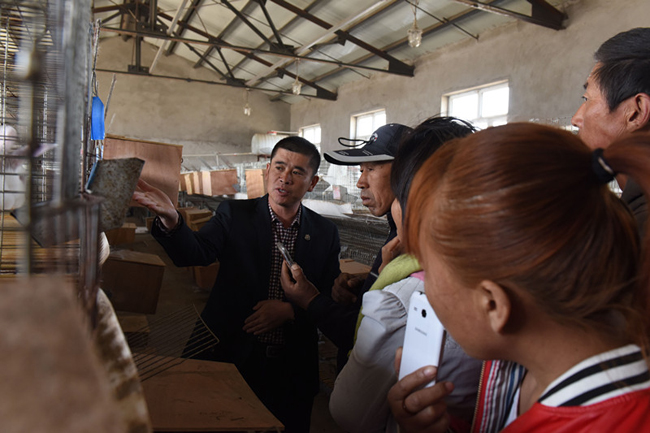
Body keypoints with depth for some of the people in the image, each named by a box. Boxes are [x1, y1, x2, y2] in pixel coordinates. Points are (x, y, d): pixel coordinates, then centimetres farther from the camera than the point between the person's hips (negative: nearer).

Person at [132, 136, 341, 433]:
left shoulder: (326, 233, -1)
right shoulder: (235, 215, -4)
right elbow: (194, 253, -20)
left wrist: (290, 310, -18)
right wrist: (171, 219, -39)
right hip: (230, 357, -1)